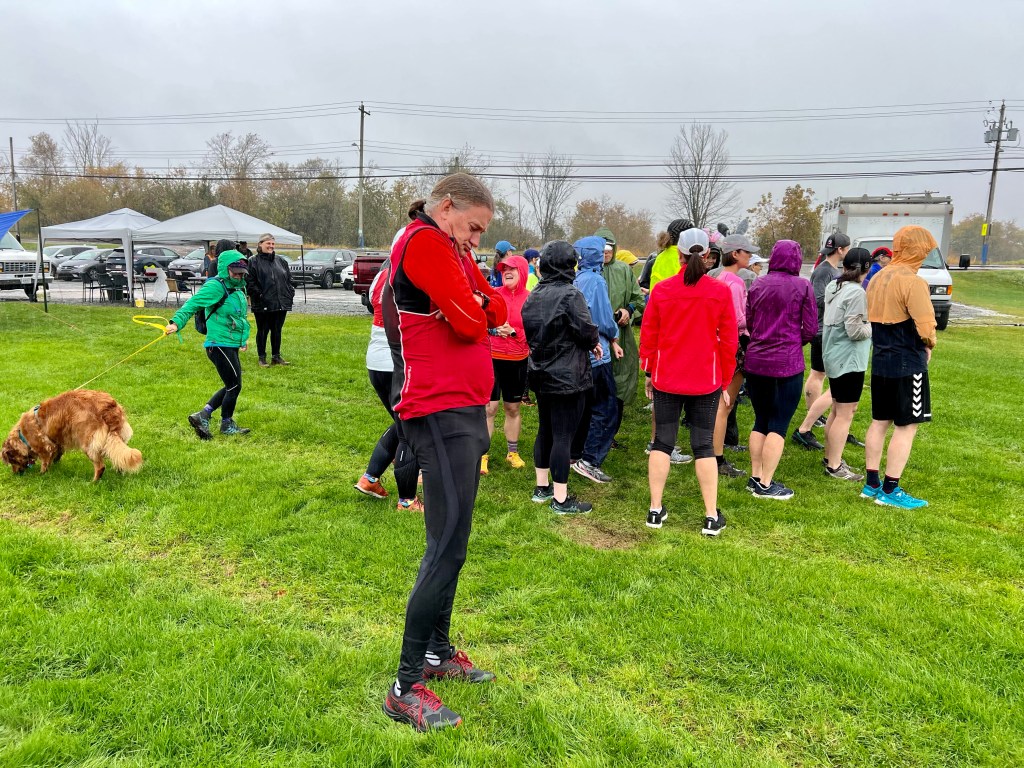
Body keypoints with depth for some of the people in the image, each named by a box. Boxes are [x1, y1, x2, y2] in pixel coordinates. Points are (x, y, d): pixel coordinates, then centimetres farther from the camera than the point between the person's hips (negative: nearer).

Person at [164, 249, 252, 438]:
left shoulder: (238, 289, 14)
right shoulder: (215, 287, -14)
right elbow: (193, 303, -24)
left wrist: (243, 338, 24)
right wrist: (177, 322, -37)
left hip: (231, 346, 10)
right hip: (220, 345, -10)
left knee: (231, 386, 15)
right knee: (234, 385, -1)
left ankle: (202, 416, 21)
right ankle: (227, 425, 18)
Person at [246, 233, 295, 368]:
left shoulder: (280, 260, 15)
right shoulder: (253, 262, -2)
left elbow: (288, 279, 18)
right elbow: (250, 282, -9)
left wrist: (290, 293, 7)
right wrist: (258, 295, -17)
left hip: (281, 304, 5)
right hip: (263, 305, -5)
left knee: (277, 331, 12)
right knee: (262, 331, 4)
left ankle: (276, 356, 22)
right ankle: (262, 358, 13)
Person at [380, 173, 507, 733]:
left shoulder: (450, 249, 20)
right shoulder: (424, 242, -11)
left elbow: (496, 311, 17)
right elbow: (469, 322, -17)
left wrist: (480, 304, -2)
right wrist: (476, 309, 3)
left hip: (465, 412, 10)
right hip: (441, 413, -10)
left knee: (450, 542, 16)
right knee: (448, 547, -11)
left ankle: (437, 651, 29)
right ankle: (406, 688, -2)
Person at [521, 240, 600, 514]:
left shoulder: (534, 295, 6)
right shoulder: (570, 294, -16)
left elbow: (528, 329, 11)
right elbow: (586, 330, -17)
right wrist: (594, 343, 3)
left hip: (541, 375, 8)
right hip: (567, 376, -8)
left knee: (545, 430, 18)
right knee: (563, 436, -2)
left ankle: (542, 487, 30)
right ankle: (561, 499, 6)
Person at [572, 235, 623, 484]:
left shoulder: (577, 279, 9)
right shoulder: (595, 280, -14)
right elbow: (604, 319, -15)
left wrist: (609, 340, 11)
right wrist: (613, 337, 6)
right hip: (597, 353, -8)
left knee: (586, 407, 18)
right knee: (606, 409, 0)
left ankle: (577, 454, 25)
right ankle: (590, 460, -3)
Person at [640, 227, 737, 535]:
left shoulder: (662, 290, -6)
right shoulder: (721, 292, -7)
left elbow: (648, 335, 0)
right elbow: (728, 341, -2)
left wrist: (648, 373, 13)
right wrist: (725, 382, 8)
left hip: (666, 380, 1)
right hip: (706, 382, 0)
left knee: (662, 443, 10)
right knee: (704, 446, 7)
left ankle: (655, 510, 15)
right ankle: (712, 517, 12)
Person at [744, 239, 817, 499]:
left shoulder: (757, 285, 4)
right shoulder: (802, 287, -7)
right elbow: (810, 329, -5)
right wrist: (794, 343, 13)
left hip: (755, 361, 4)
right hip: (787, 364, -4)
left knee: (760, 421, 15)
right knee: (779, 425, 3)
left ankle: (755, 477, 20)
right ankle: (765, 484, 5)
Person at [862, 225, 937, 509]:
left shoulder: (877, 278, 8)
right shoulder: (913, 282, -17)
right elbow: (926, 328, -20)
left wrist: (887, 342, 9)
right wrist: (928, 346, -1)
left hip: (880, 361, 8)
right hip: (908, 364, -8)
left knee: (880, 421, 14)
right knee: (906, 426, 1)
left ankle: (872, 484, 21)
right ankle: (890, 491, 6)